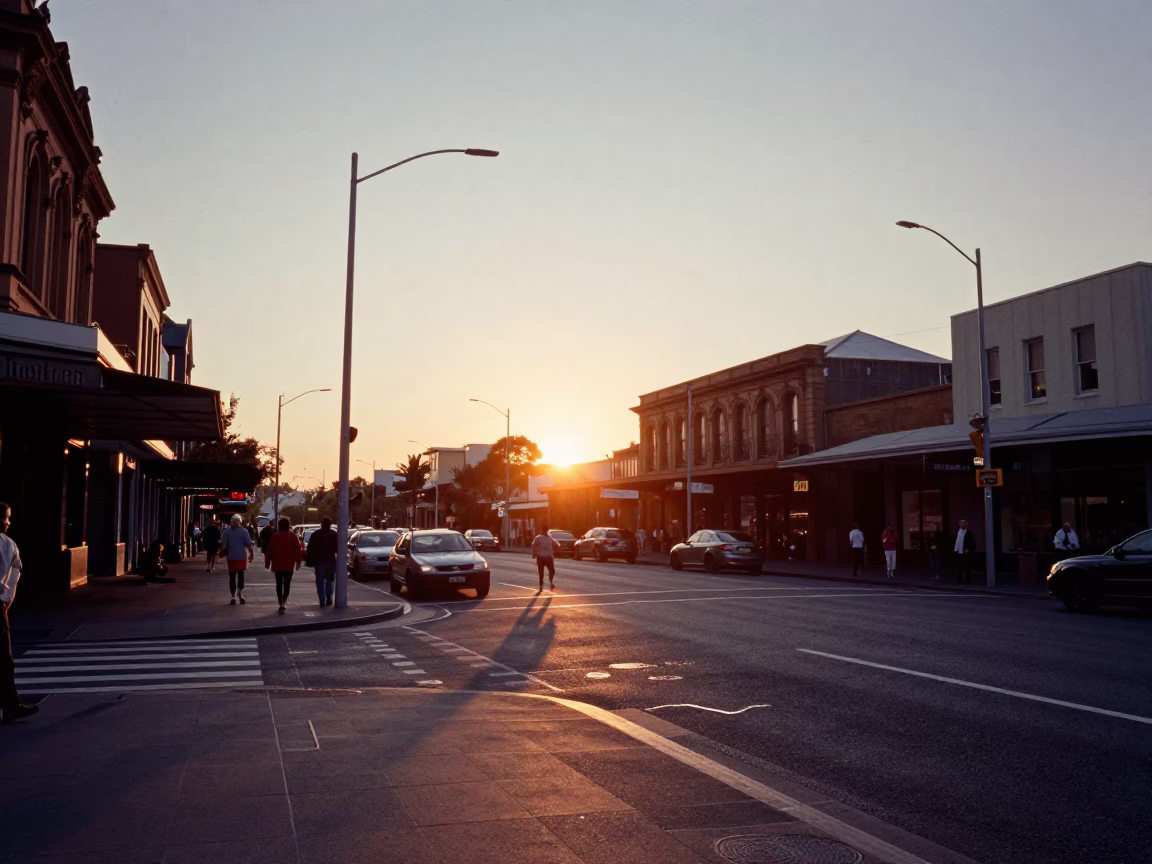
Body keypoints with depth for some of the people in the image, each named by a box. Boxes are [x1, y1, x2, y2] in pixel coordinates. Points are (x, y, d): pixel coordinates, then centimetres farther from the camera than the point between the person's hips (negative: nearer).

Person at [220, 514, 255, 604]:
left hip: (231, 557, 1)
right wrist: (251, 553, 3)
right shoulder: (244, 531, -5)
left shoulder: (227, 531, 0)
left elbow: (222, 544, -3)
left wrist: (222, 553, 9)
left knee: (232, 577, 7)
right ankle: (240, 591, -14)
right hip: (242, 557, -1)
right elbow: (248, 544, -7)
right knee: (241, 575, 9)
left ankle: (233, 597, 5)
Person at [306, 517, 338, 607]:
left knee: (320, 581, 3)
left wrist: (310, 560, 5)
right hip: (331, 560, 1)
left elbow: (310, 549, 1)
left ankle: (322, 601, -3)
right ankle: (329, 596, -6)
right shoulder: (334, 534, 4)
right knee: (330, 579, 14)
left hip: (319, 561, -1)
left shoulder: (315, 534, 3)